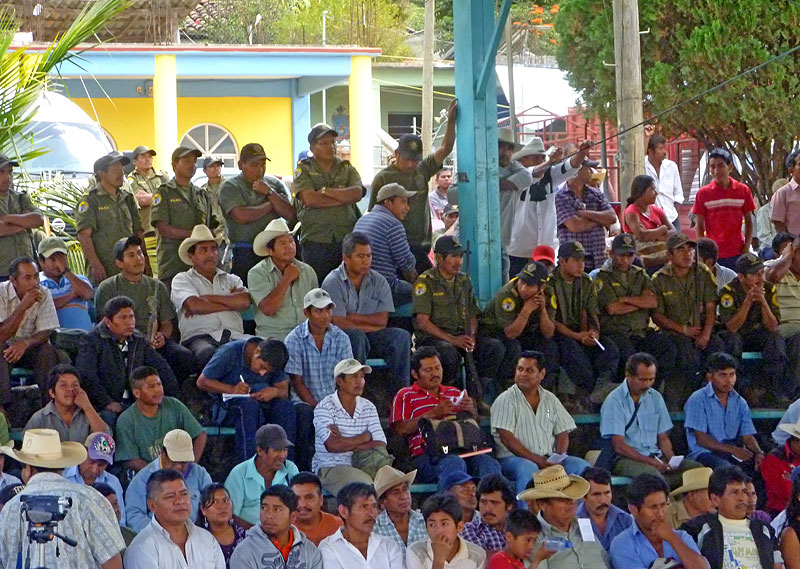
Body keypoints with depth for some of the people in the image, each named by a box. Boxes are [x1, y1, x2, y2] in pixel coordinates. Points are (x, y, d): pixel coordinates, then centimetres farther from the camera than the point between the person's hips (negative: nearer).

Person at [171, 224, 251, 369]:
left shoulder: (231, 279, 27)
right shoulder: (182, 280, 18)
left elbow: (244, 301, 4)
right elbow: (194, 305, -4)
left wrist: (207, 298, 3)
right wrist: (230, 304, 8)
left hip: (234, 336, 3)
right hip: (199, 337, -3)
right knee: (207, 354, -41)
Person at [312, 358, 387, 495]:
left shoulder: (368, 407, 10)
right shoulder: (324, 407, -5)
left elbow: (381, 446, -1)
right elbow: (332, 445, -18)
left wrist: (346, 443, -11)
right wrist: (365, 437, -3)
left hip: (360, 467, 5)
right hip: (330, 467, -5)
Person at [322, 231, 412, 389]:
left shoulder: (378, 281, 6)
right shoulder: (333, 282, -7)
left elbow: (382, 320, -2)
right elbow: (339, 323, -15)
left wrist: (352, 317, -11)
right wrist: (371, 325, -8)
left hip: (370, 337, 5)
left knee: (401, 336, -19)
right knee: (356, 336, -36)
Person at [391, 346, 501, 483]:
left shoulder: (455, 393, 29)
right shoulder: (405, 396, 15)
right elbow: (401, 429, 0)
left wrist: (471, 411, 4)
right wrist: (433, 413, -9)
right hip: (426, 455, -4)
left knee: (490, 464, -28)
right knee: (455, 464, -38)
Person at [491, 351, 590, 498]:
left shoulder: (550, 399, 17)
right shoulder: (506, 400, 0)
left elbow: (562, 433, 14)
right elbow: (506, 438, -10)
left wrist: (558, 459, -8)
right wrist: (538, 460, -17)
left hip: (549, 460, 5)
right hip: (513, 459, -5)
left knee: (581, 466, -17)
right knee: (528, 468, -38)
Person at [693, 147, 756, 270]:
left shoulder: (743, 190, 4)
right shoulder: (703, 193, 0)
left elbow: (749, 222, 8)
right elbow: (699, 227, 3)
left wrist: (746, 248, -1)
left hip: (737, 255, 1)